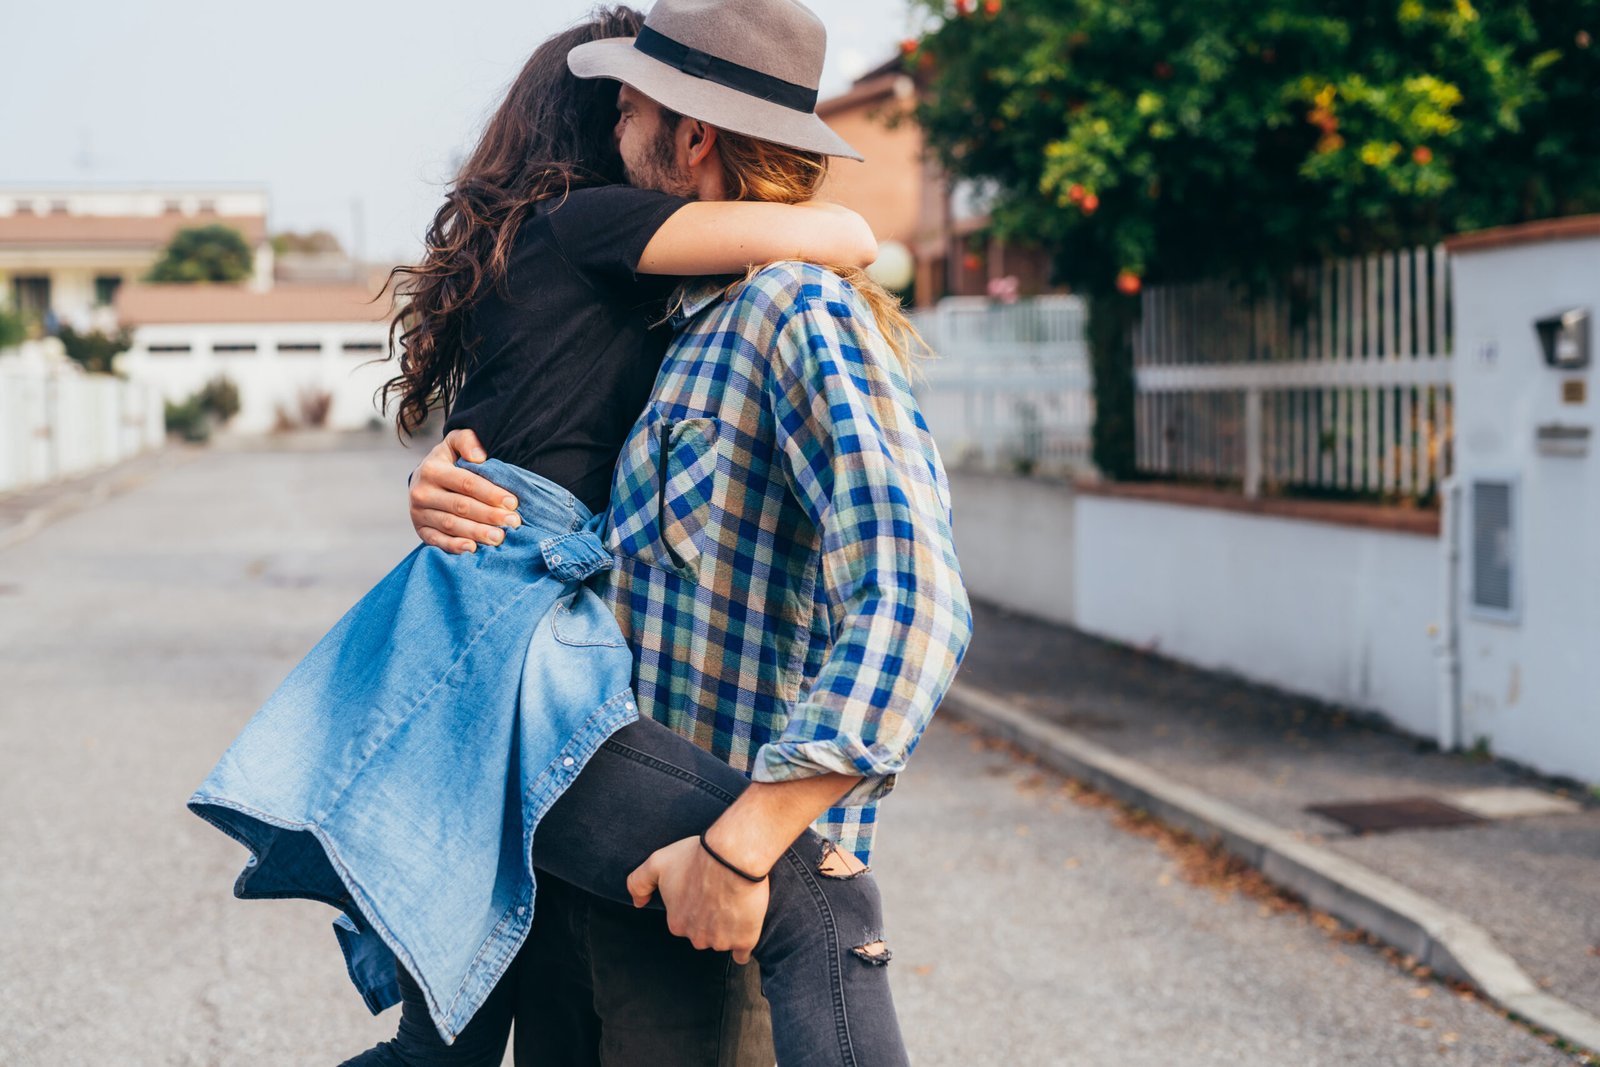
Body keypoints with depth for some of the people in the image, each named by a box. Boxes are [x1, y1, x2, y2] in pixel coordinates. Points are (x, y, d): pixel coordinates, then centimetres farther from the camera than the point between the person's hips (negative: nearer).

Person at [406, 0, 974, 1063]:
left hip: (722, 904, -8)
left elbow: (909, 606, -28)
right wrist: (449, 496, -4)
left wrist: (738, 848, -30)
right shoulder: (666, 330, 12)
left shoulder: (804, 313, -16)